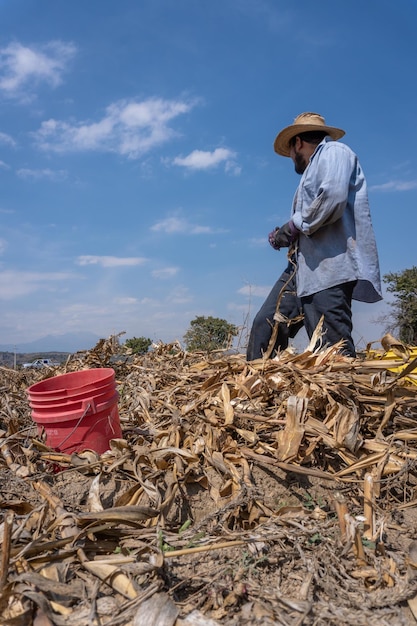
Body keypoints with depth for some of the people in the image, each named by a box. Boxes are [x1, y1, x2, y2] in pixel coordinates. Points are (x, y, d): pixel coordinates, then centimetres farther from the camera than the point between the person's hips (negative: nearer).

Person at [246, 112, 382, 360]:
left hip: (330, 265, -10)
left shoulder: (333, 151, 4)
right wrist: (286, 237, 12)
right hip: (306, 266, 10)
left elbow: (333, 198, -18)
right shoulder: (316, 165, 32)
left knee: (332, 348, -13)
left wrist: (294, 227, -8)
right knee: (265, 326, 2)